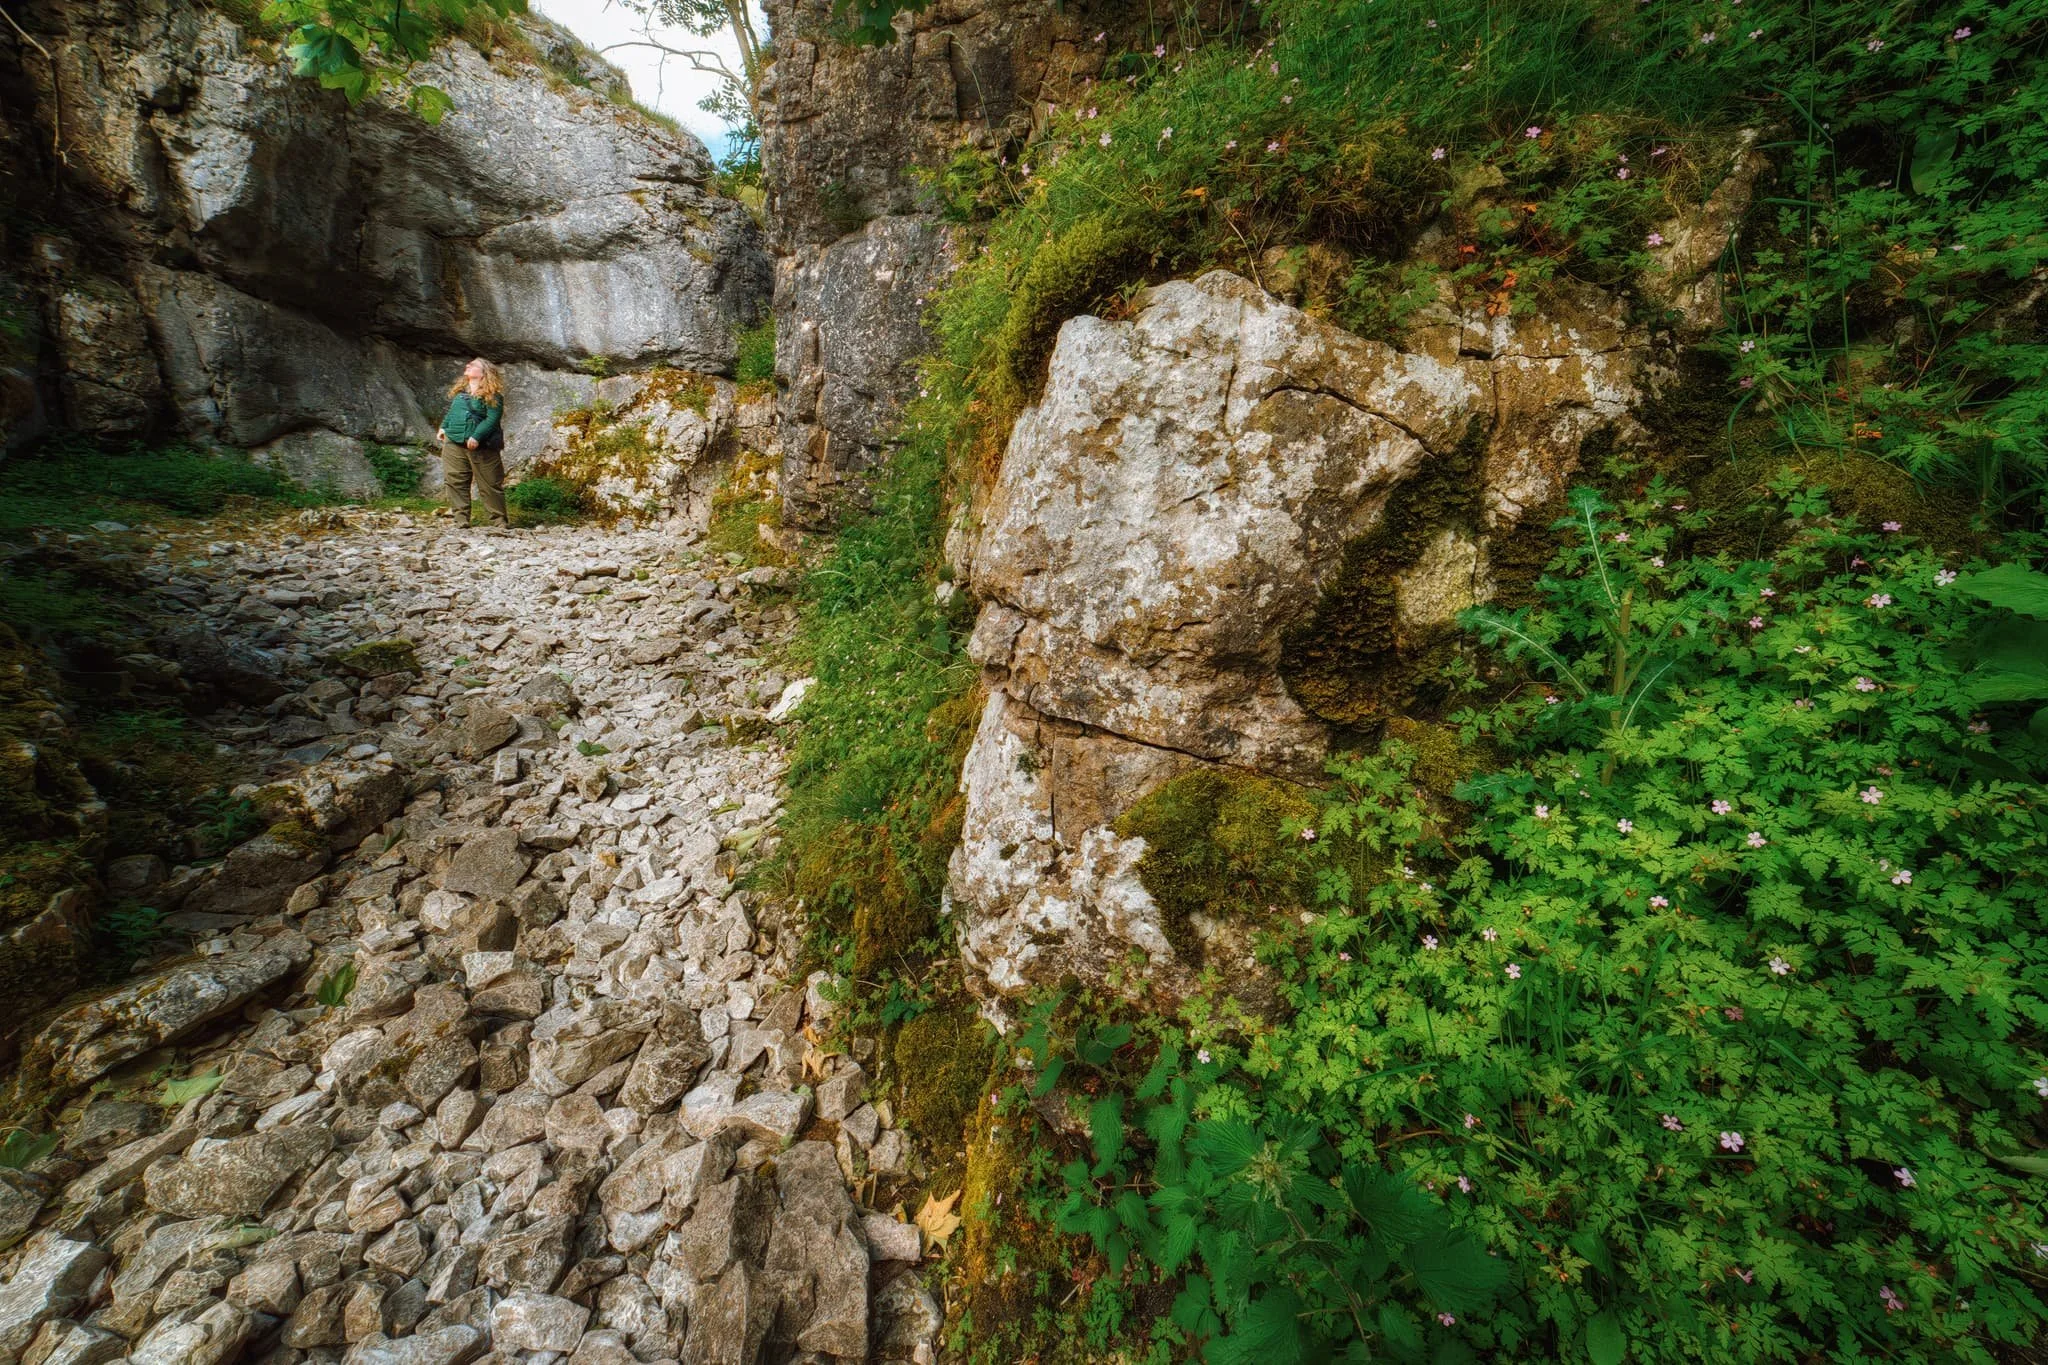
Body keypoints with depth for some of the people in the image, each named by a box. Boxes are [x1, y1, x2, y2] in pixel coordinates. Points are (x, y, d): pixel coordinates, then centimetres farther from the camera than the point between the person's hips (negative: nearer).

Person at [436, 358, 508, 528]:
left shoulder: (492, 395, -7)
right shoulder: (459, 391, 15)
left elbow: (493, 419, -16)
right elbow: (451, 412, 25)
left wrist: (477, 437, -22)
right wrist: (443, 427, 13)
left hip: (481, 447, -6)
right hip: (454, 443, 7)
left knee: (490, 484, 0)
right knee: (455, 481, 2)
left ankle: (499, 520, 9)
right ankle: (461, 518, 6)